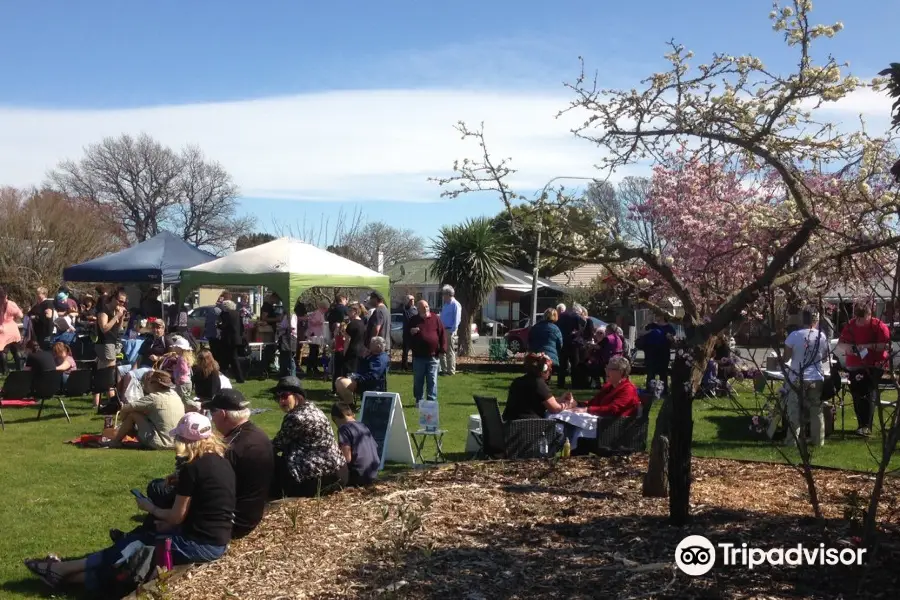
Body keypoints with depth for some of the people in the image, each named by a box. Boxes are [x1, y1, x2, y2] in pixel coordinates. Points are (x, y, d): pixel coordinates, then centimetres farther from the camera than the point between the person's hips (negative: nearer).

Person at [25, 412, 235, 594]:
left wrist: (150, 508, 9)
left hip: (199, 545, -8)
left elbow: (176, 516, -9)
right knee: (138, 535, 17)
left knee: (131, 545, 8)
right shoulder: (222, 461, 8)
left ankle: (64, 569, 21)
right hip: (217, 541, 8)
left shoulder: (192, 468, -17)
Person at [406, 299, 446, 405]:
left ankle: (432, 400, 8)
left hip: (433, 356, -2)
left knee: (432, 381, 2)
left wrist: (442, 350, -4)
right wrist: (410, 332, -11)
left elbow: (442, 335, 2)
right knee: (418, 381, 8)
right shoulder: (413, 320, 7)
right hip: (418, 356, 2)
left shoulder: (436, 319, 2)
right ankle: (419, 400, 18)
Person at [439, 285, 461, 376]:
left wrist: (452, 331, -20)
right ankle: (444, 369, 18)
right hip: (443, 330, 9)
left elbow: (457, 320, -15)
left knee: (450, 352, -3)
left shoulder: (456, 305, -10)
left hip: (450, 331, -9)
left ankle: (451, 371, 3)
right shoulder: (445, 304, 17)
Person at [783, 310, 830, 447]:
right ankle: (818, 441, 16)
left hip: (797, 379, -2)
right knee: (817, 411, 12)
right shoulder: (822, 336, -2)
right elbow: (825, 356, 10)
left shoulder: (794, 336, -10)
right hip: (816, 379, 2)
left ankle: (791, 441, 4)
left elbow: (786, 357, -3)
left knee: (794, 411, 4)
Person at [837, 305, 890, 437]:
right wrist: (846, 346, -13)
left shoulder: (879, 326, -6)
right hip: (855, 366, 5)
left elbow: (886, 346, -14)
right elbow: (840, 343, 10)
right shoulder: (850, 326, 5)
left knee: (869, 392, -18)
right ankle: (863, 426, 15)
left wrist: (868, 346, -25)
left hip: (875, 365, -5)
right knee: (856, 392, 5)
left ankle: (866, 426, -23)